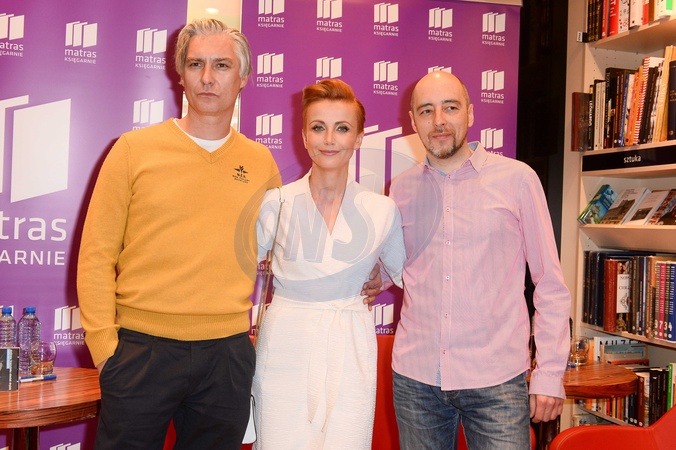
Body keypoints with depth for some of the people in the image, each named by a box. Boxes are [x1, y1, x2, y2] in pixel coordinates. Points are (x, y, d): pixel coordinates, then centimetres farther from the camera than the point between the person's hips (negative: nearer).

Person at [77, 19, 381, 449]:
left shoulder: (261, 163, 6)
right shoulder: (135, 149, -1)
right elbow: (97, 256, -1)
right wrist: (104, 345, -7)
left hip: (227, 352, 2)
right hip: (142, 347, -2)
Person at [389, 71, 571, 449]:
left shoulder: (517, 179, -3)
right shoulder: (402, 188, 6)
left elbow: (551, 286, -1)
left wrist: (550, 373, -4)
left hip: (496, 379, -2)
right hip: (415, 376, 3)